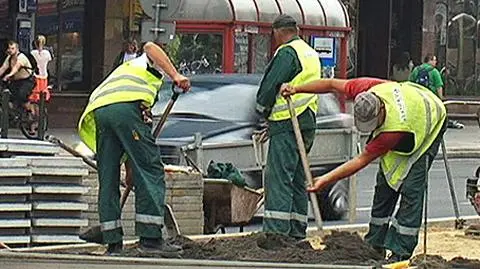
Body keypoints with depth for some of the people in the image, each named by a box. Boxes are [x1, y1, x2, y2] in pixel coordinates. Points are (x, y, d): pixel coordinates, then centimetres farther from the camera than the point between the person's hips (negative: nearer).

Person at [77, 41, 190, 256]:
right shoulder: (150, 64, 29)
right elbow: (150, 47, 2)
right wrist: (175, 75, -3)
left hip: (97, 111, 6)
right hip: (126, 106, -6)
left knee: (108, 179, 9)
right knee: (150, 171, -4)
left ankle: (113, 243, 7)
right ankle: (151, 237, -11)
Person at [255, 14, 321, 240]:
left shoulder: (287, 53, -11)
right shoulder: (311, 54, 19)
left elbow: (270, 86, -15)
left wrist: (263, 109, 6)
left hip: (287, 125, -10)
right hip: (308, 123, 10)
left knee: (278, 178, -12)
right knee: (297, 180, 13)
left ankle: (275, 230, -18)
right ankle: (297, 231, 15)